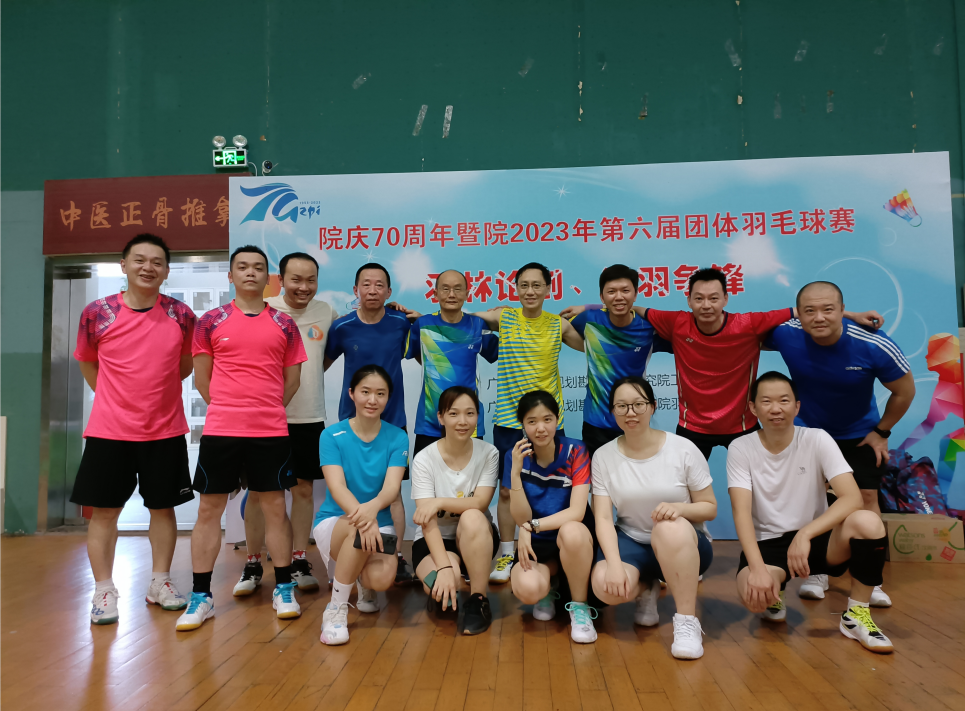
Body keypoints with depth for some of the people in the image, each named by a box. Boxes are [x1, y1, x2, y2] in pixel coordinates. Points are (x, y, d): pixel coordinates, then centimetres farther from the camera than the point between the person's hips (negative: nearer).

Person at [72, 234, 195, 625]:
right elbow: (88, 364, 9)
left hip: (165, 430, 1)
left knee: (163, 506, 10)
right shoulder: (97, 312, -4)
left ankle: (160, 582, 26)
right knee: (104, 509, 5)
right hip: (109, 430, -1)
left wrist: (158, 389, 5)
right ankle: (103, 590, 20)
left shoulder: (181, 314, -3)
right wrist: (117, 396, 4)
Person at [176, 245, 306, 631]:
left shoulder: (284, 324, 6)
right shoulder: (211, 321, 4)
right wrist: (230, 409, 7)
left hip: (272, 431, 0)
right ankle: (201, 596, 17)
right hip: (219, 430, 0)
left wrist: (265, 409, 8)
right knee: (209, 509, 5)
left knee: (274, 506, 6)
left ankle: (284, 589, 19)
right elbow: (202, 379, 8)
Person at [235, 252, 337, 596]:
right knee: (258, 490, 6)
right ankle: (253, 565, 21)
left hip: (310, 417, 2)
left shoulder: (327, 311, 2)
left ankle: (299, 562, 23)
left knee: (304, 489, 9)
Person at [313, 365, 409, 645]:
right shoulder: (332, 436, -6)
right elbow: (337, 487, -19)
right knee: (360, 527, -37)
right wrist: (362, 515, -40)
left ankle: (365, 584, 12)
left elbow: (392, 487, -15)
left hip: (380, 523, 1)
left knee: (382, 579, -28)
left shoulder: (397, 438, -3)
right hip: (334, 521, -1)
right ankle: (336, 609, -17)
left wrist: (372, 506, -40)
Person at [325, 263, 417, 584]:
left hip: (393, 421, 0)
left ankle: (395, 558, 16)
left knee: (393, 491, 3)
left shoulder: (402, 323, -5)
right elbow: (323, 362, 11)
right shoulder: (342, 327, -5)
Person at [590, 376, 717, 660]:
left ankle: (687, 621, -21)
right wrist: (614, 563, -24)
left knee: (670, 528, -39)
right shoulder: (603, 456, -3)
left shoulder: (683, 449, -8)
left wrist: (679, 508, -26)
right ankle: (646, 589, 8)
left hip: (684, 545, -2)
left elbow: (710, 508, -3)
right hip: (631, 542, 2)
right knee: (606, 586, -30)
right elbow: (603, 517, -8)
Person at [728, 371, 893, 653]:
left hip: (817, 538, 1)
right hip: (767, 543, -1)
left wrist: (804, 534, -33)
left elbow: (852, 497, -20)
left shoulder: (817, 440, -8)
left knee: (868, 522, -30)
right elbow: (742, 512, -17)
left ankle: (856, 615, -7)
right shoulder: (741, 448, -9)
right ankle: (774, 594, 8)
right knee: (754, 595, -33)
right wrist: (757, 567, -31)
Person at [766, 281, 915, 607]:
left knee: (866, 498, 1)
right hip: (809, 430, 1)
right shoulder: (785, 335, -28)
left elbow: (905, 391, -11)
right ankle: (817, 572, 17)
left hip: (860, 434, -1)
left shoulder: (875, 346, -29)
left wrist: (881, 432, -4)